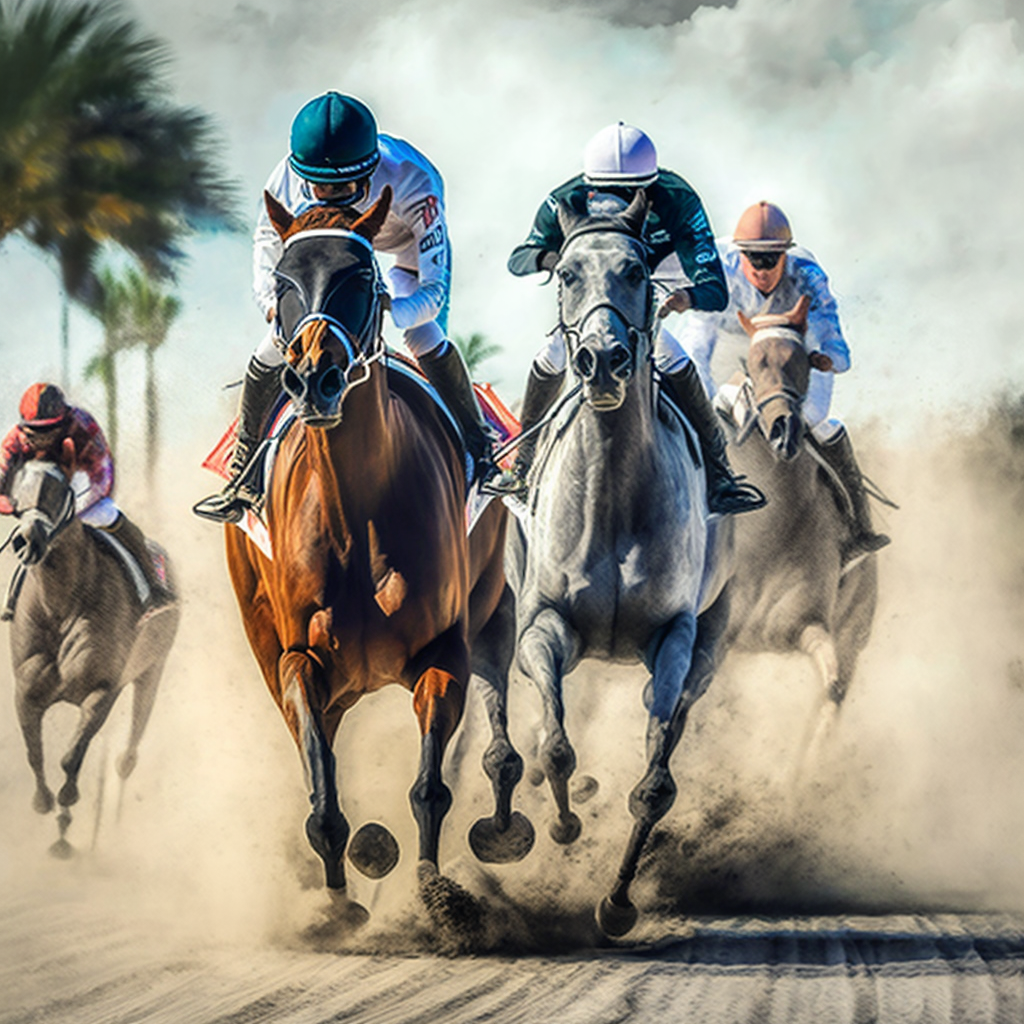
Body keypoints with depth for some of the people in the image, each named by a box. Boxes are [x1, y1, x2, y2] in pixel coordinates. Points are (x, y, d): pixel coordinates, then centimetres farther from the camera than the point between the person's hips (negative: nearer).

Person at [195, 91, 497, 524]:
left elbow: (434, 288, -42)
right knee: (274, 348, -5)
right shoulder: (286, 186, -38)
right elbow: (265, 269, -22)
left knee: (423, 338, -22)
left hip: (405, 241, -2)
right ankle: (244, 475, 15)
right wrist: (279, 314, -44)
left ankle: (478, 448, 3)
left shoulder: (412, 183, -45)